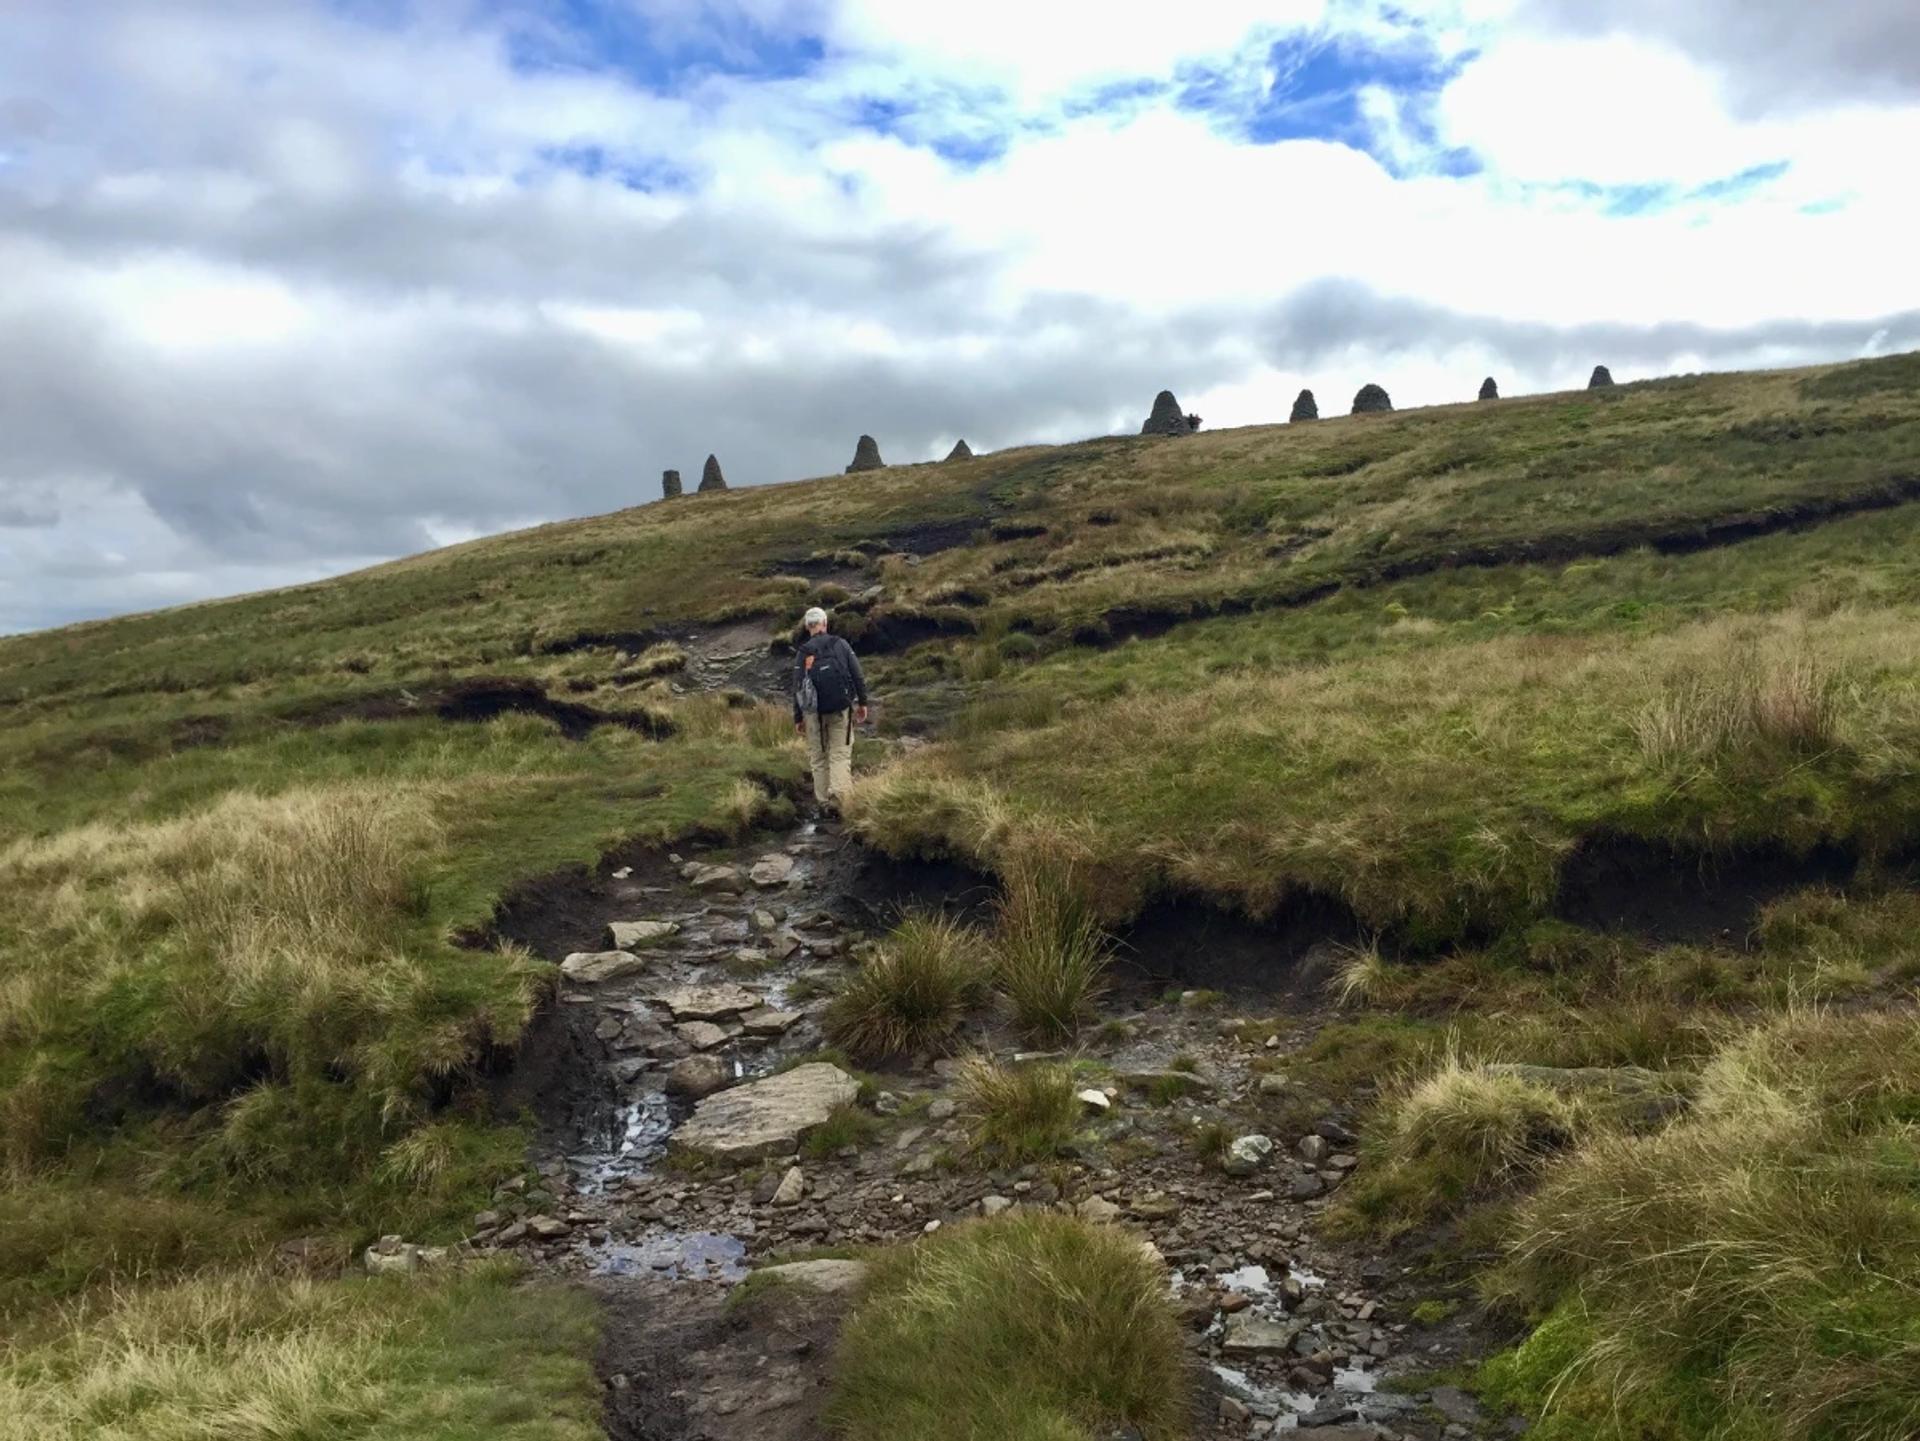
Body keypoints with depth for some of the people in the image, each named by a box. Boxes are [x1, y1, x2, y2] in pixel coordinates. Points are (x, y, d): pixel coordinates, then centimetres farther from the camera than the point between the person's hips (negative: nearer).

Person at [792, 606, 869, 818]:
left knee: (818, 758, 11)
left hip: (814, 711, 0)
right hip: (841, 709, 0)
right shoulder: (841, 645, 0)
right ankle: (837, 796, -18)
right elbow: (858, 676, -1)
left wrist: (798, 718, 3)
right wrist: (862, 702, 9)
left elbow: (798, 687, -3)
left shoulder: (803, 652, -3)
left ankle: (823, 802, 13)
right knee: (840, 754, 2)